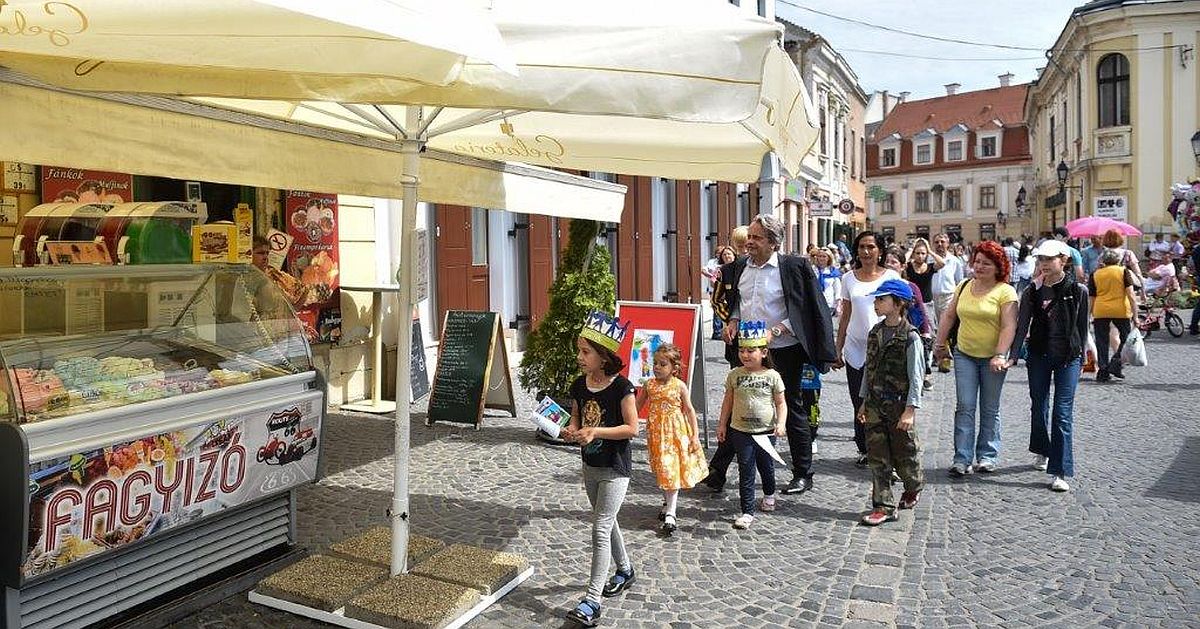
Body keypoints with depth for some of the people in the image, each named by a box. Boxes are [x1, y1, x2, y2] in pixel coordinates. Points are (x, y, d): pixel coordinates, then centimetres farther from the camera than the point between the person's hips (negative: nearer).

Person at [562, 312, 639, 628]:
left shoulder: (621, 387, -19)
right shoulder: (579, 385, -1)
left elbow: (632, 428, -18)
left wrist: (595, 431, -27)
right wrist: (572, 430, -12)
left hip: (614, 469, -7)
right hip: (590, 465, 7)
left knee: (600, 530, -8)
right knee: (606, 523, 21)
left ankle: (592, 601, -4)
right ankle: (625, 570, 44)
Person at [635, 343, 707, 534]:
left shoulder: (679, 386, -8)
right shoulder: (649, 385, 0)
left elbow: (689, 410, -3)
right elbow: (637, 405, 10)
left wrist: (695, 435, -5)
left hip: (676, 432, -3)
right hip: (656, 433, 3)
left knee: (673, 470, -5)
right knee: (661, 469, 13)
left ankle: (670, 513, -3)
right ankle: (668, 502, 34)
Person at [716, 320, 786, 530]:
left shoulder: (772, 376, -6)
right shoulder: (734, 375, -2)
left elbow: (781, 403, -2)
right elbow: (728, 401, 6)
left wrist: (780, 423, -16)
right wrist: (722, 425, 7)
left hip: (766, 432, 0)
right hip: (741, 432, 0)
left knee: (766, 466, 18)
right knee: (746, 471, 0)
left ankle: (769, 494, 48)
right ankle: (747, 511, 6)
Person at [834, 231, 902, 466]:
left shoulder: (891, 276, 2)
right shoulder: (849, 278, 8)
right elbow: (845, 316, 11)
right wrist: (838, 350, 9)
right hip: (855, 348, 2)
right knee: (860, 403, 6)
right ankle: (864, 450, 18)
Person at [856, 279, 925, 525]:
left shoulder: (910, 336, -12)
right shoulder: (875, 332, 6)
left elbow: (915, 376, -12)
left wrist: (910, 410, -16)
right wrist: (864, 402, 12)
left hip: (899, 405, -5)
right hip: (875, 405, 5)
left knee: (904, 454, 9)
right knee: (877, 457, 4)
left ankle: (913, 487, 38)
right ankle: (883, 506, 11)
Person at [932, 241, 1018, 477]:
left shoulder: (1005, 291, -8)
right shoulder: (964, 286, 7)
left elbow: (1009, 326, -14)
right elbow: (949, 317, 13)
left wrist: (1000, 355, -22)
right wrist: (940, 344, 13)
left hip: (992, 358, -3)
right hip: (964, 354, 3)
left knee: (990, 410, 9)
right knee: (965, 407, -2)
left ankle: (988, 456, 20)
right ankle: (962, 459, 0)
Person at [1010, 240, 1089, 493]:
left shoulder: (1078, 291, -4)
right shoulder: (1032, 292, -1)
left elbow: (1082, 327, 4)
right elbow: (1022, 325, -5)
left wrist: (1081, 356, 6)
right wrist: (1013, 356, -14)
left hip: (1068, 358, -2)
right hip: (1039, 356, 2)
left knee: (1062, 413, -6)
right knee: (1039, 407, 13)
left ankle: (1060, 472, -4)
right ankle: (1042, 451, 38)